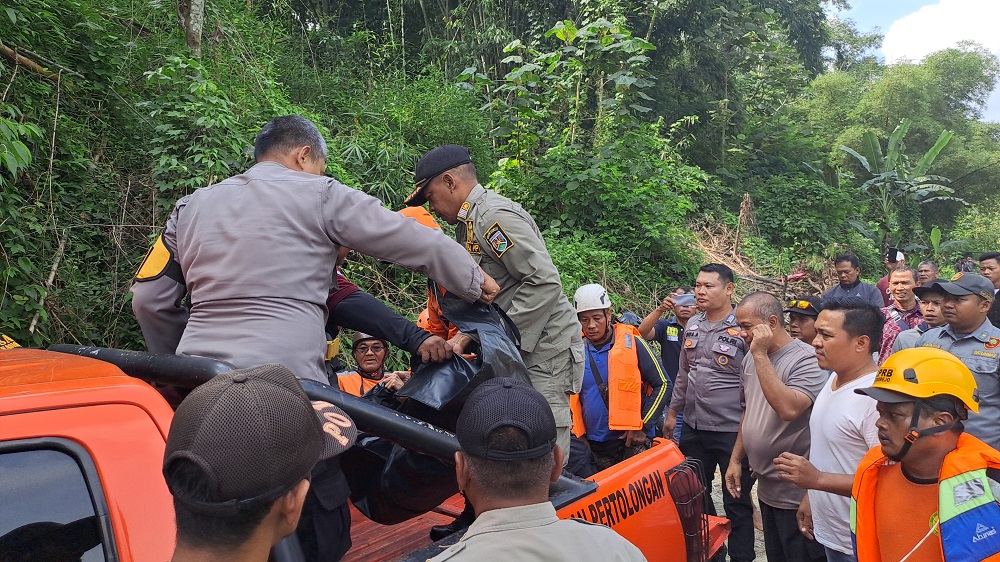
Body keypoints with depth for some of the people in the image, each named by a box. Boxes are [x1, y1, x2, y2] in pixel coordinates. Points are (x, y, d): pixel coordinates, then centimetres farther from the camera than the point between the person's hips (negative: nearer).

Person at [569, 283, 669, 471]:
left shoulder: (632, 343, -6)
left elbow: (662, 384, -2)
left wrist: (643, 426, -7)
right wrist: (577, 430, 8)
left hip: (633, 441, -3)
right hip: (595, 443, 4)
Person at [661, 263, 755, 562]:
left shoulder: (743, 329, -14)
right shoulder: (693, 325, 5)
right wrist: (672, 412, 18)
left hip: (732, 431, -6)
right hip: (693, 427, 7)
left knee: (737, 503, 8)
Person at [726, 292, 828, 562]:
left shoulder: (806, 359, -18)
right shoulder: (752, 359, 6)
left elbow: (788, 409, -34)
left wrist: (760, 354, -28)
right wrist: (736, 459, 14)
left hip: (797, 494, -8)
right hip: (767, 489, 8)